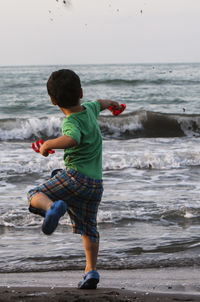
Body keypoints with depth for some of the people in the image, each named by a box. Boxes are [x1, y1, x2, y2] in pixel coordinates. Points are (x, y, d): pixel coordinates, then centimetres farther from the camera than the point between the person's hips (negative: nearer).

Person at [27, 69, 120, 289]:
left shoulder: (71, 122, -14)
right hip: (96, 183, 7)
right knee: (88, 228, 16)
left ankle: (52, 207, -30)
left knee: (35, 196, 2)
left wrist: (48, 144, -20)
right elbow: (100, 103, 34)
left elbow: (72, 140, -37)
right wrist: (112, 103, 57)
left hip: (75, 176, -7)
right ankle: (91, 271, 12)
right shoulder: (89, 109, 9)